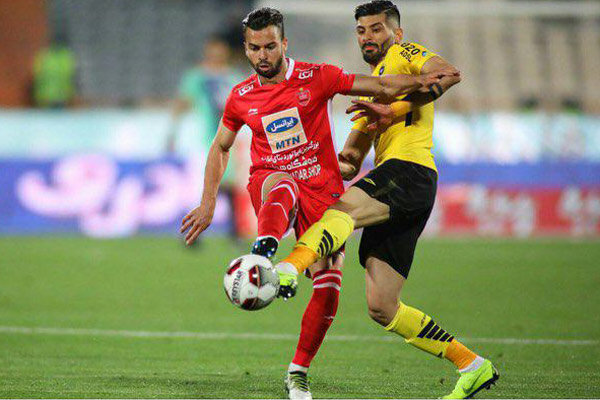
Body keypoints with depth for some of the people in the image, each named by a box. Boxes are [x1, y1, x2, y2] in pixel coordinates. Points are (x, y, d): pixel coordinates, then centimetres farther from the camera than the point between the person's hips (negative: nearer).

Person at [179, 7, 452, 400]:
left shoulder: (316, 77, 0)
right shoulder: (241, 97, 7)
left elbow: (379, 87, 2)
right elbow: (220, 148, 22)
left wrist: (420, 81, -16)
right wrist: (208, 203, 16)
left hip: (320, 186, 0)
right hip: (268, 182, 0)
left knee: (329, 285, -12)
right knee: (284, 183, -41)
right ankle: (263, 253, -72)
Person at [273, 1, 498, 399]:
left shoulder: (405, 53, 9)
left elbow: (449, 74, -14)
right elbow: (352, 162, 32)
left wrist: (393, 111, -21)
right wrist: (345, 162, 7)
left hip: (410, 170, -9)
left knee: (340, 210, -36)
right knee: (382, 309, 2)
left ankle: (288, 268, -64)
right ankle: (471, 366, 8)